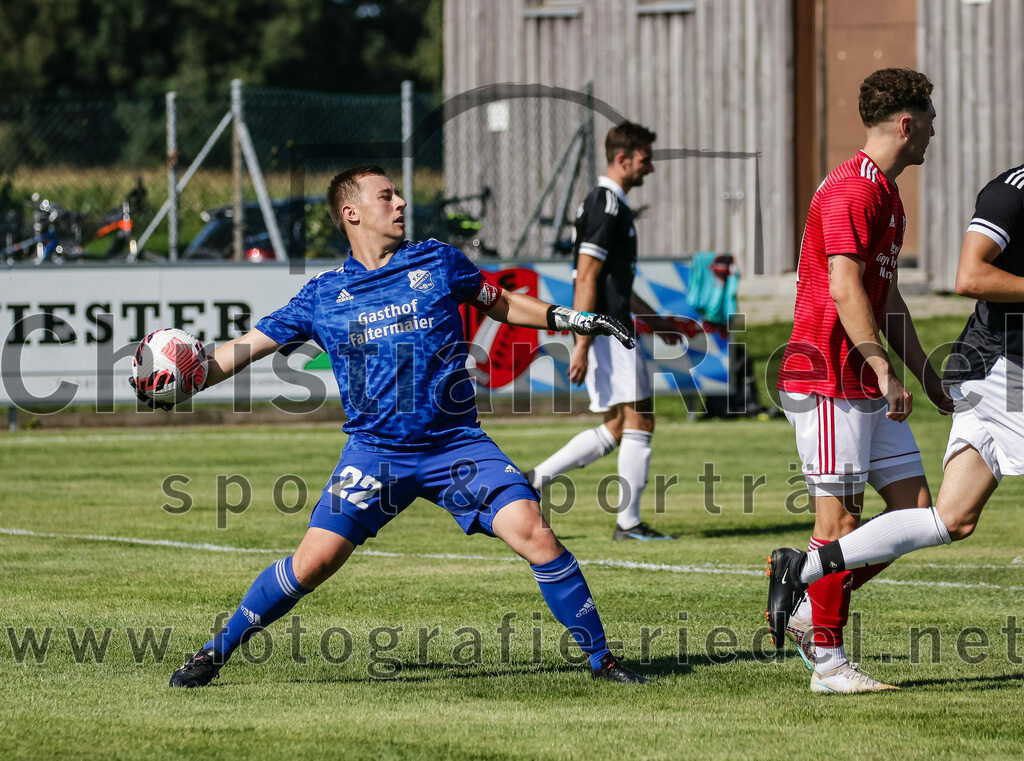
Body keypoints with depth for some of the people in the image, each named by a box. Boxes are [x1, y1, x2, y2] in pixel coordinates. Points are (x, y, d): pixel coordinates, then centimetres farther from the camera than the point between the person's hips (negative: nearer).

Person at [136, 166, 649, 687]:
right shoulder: (323, 295, 5)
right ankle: (216, 652, 8)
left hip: (456, 443, 0)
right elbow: (247, 347, 9)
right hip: (375, 452, 0)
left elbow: (501, 304, 21)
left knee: (533, 534, -16)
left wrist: (572, 319, 13)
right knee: (314, 561, -11)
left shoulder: (437, 262, 6)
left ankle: (600, 660, -3)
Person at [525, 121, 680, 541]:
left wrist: (653, 319, 30)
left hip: (614, 333, 10)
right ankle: (628, 522, -1)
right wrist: (582, 345, -22)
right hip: (607, 334, -10)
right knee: (639, 422, -6)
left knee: (616, 429, 12)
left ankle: (535, 478, 13)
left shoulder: (609, 204, 18)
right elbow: (587, 279, -19)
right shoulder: (605, 207, -14)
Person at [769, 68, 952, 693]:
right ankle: (828, 662, 1)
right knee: (842, 519, -6)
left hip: (868, 386, 10)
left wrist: (931, 381, 25)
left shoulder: (886, 194, 19)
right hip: (829, 382, -10)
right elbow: (846, 291, -22)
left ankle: (805, 611, 14)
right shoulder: (850, 191, -14)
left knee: (915, 506, 5)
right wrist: (887, 374, -25)